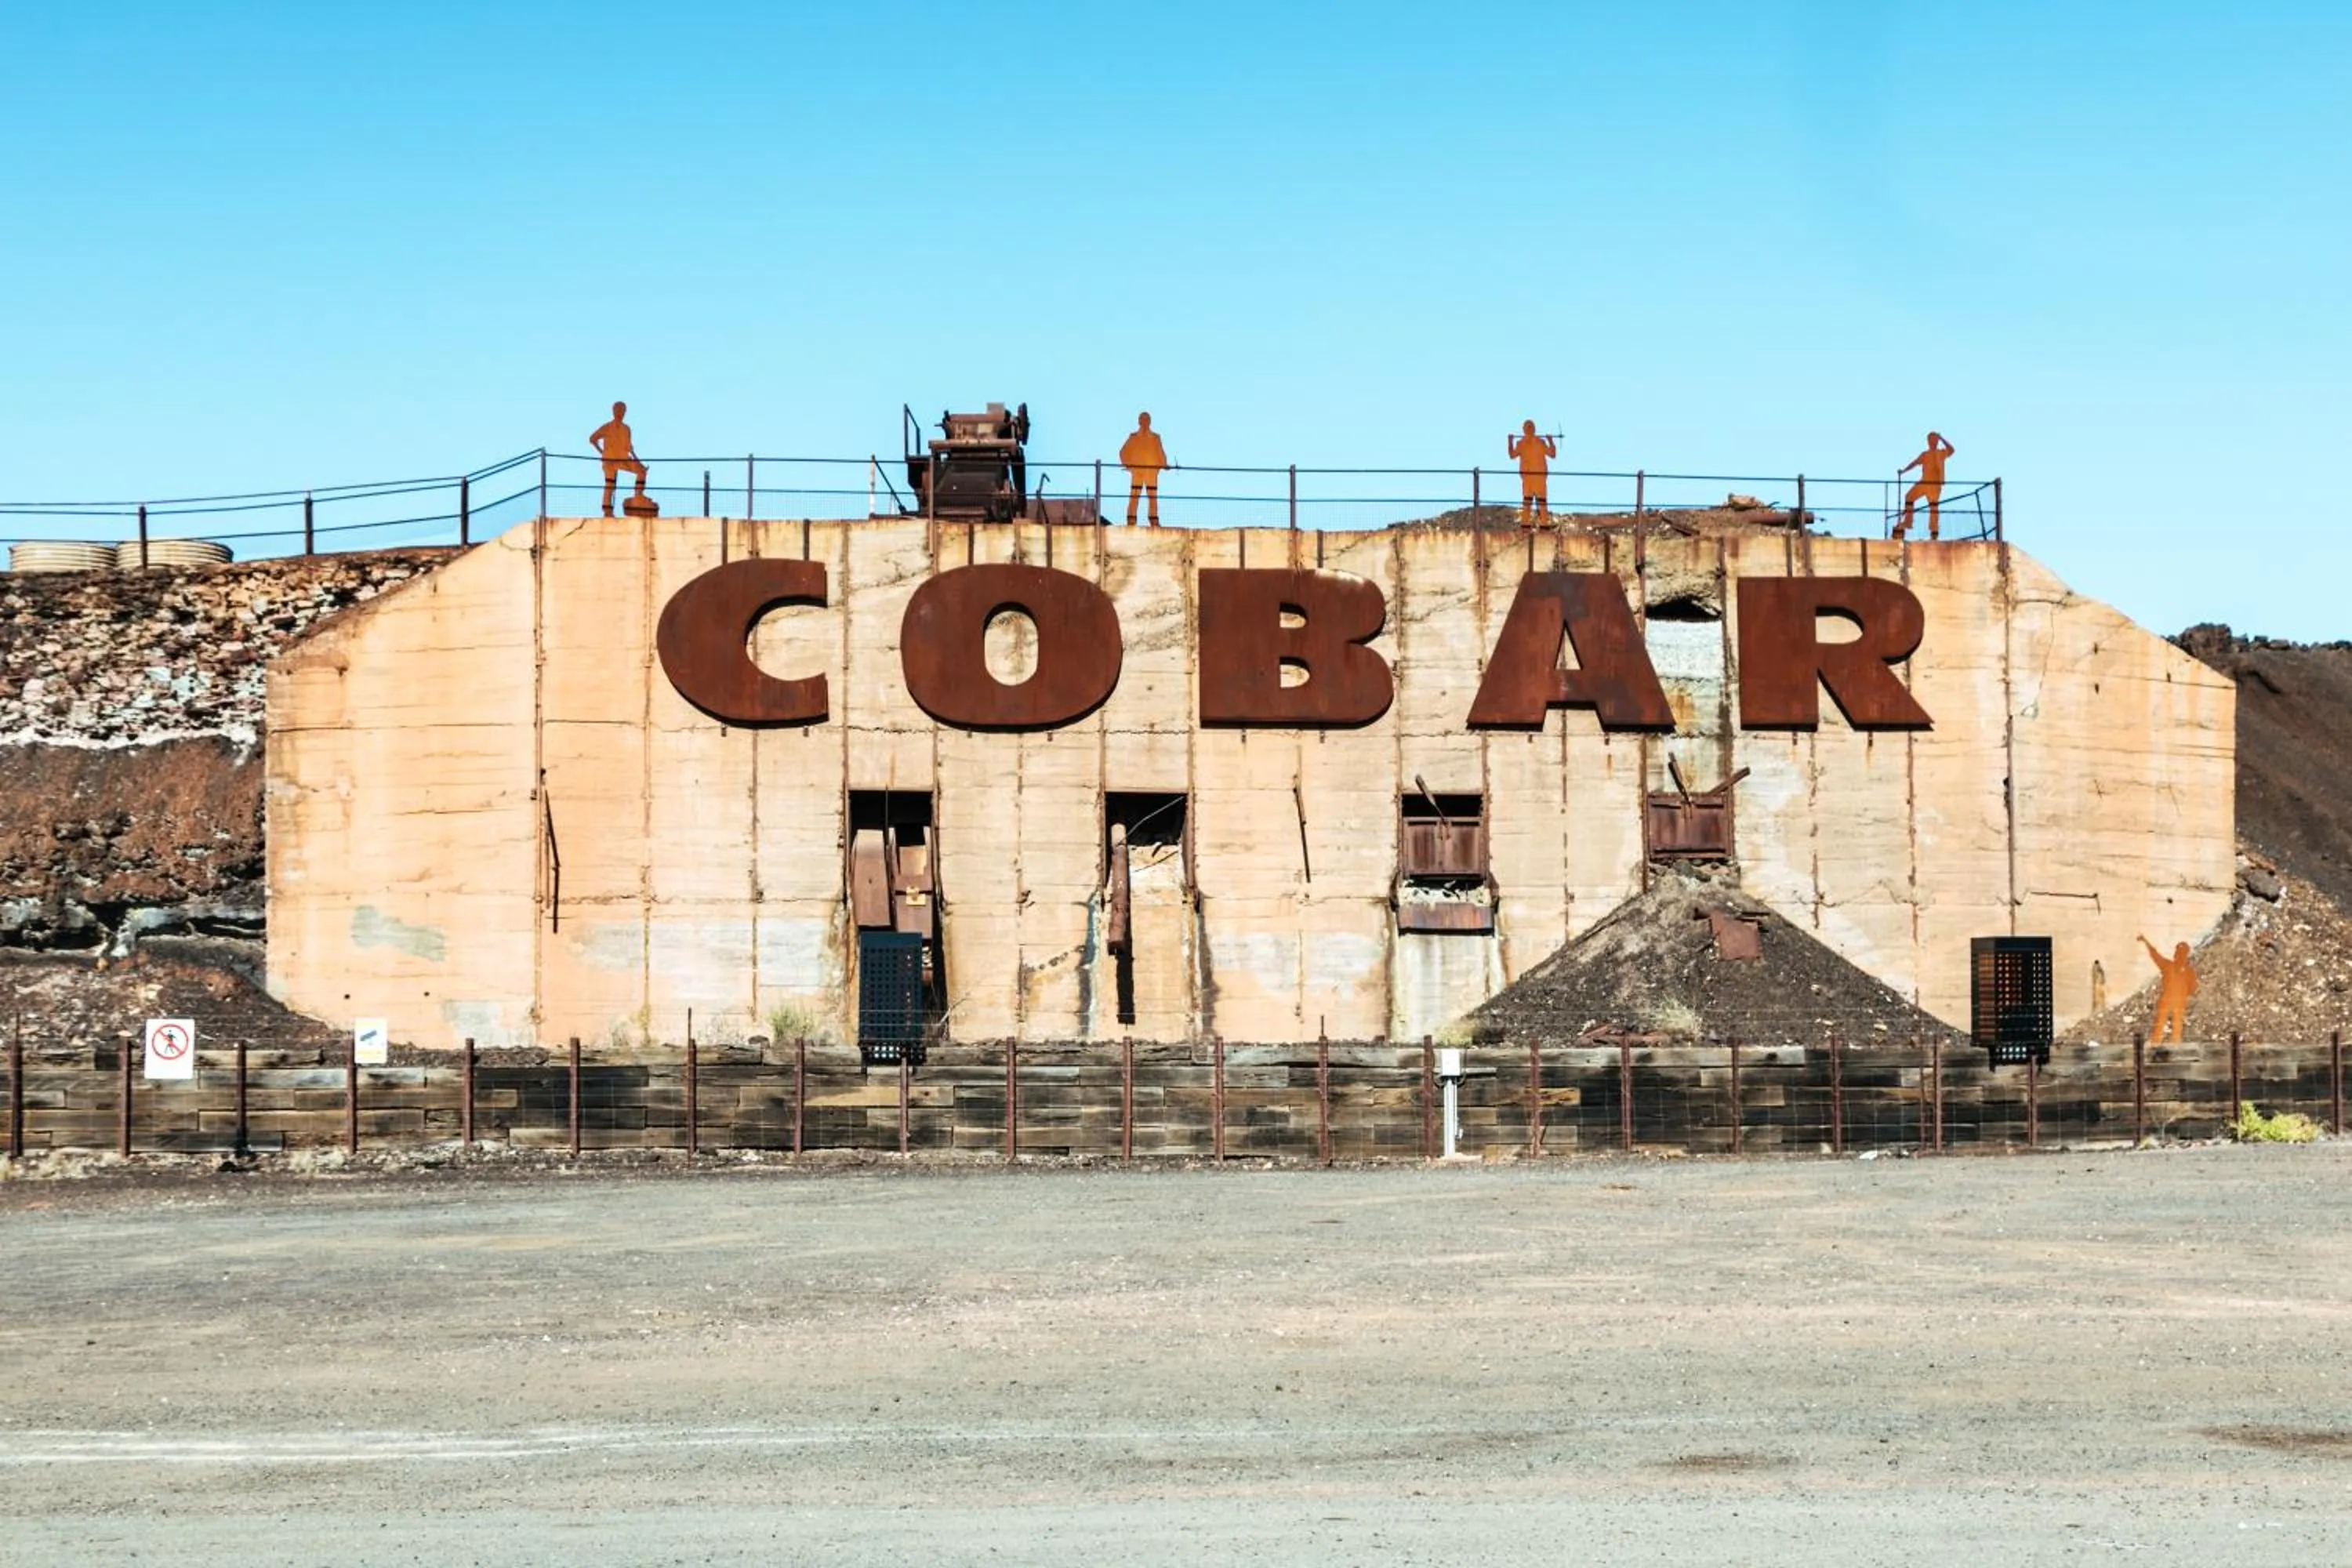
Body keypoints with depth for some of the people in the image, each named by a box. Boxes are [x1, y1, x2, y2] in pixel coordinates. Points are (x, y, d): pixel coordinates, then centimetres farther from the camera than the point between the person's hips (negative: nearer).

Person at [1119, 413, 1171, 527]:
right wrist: (1127, 464, -3)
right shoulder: (1134, 437, 4)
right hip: (1136, 470, -1)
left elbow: (1160, 452, 7)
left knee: (1153, 497, 2)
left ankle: (1154, 522, 5)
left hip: (1152, 471, 1)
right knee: (1134, 496, -5)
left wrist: (1164, 464, -7)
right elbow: (1124, 452, 8)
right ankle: (1131, 522, -5)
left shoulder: (1155, 437, 5)